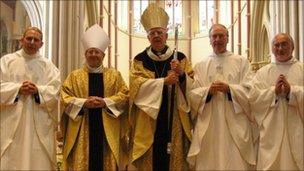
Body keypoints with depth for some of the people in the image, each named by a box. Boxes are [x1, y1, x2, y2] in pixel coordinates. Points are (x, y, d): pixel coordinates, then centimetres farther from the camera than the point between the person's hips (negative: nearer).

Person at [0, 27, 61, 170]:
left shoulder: (48, 65, 9)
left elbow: (56, 90, -1)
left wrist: (38, 90, -16)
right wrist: (18, 88, -14)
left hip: (40, 123, 1)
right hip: (12, 121, 0)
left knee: (39, 159, 2)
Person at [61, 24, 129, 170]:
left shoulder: (114, 75, 9)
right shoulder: (75, 75, 8)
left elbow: (124, 95, 1)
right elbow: (65, 97, 0)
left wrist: (105, 102, -12)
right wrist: (83, 103, -14)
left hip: (106, 128, 1)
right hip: (82, 129, 0)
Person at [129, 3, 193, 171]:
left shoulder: (180, 57, 7)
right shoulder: (140, 60, 5)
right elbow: (137, 85, -10)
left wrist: (181, 74, -17)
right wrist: (164, 81, -18)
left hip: (174, 120, 1)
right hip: (148, 121, 0)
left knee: (173, 157, 3)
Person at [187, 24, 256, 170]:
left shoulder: (241, 62, 8)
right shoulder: (200, 66, 13)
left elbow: (250, 90, -1)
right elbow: (192, 94, 5)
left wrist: (229, 89, -15)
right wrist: (207, 91, -13)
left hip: (235, 125, -1)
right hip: (208, 126, 1)